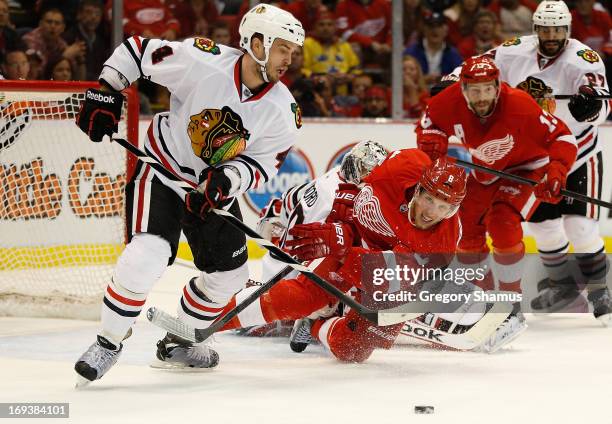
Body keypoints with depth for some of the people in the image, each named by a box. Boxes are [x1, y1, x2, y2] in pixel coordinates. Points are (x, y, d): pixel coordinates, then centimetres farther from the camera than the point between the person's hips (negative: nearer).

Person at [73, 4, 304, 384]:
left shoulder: (283, 110, -14)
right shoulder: (201, 61, -24)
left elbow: (262, 164, -8)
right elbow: (137, 50, -12)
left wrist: (228, 178, -27)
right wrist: (105, 93, -16)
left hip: (216, 185, 6)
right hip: (162, 171, -6)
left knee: (229, 273, 10)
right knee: (147, 255, -24)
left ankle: (177, 345, 30)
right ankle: (108, 344, -8)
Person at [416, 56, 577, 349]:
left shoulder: (520, 105, -35)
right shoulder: (451, 102, -23)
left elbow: (562, 137, -28)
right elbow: (429, 121, 0)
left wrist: (556, 172, -42)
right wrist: (431, 142, -21)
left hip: (526, 168, -6)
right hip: (485, 172, 6)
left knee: (503, 225, -26)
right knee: (466, 228, 7)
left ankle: (512, 308, -16)